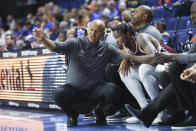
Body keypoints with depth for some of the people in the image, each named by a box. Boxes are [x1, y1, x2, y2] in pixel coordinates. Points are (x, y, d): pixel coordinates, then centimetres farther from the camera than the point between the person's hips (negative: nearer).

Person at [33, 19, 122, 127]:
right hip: (73, 89, -1)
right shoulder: (75, 43, -4)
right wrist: (42, 39, -37)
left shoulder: (107, 49, 3)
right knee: (59, 94, -33)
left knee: (114, 90, -28)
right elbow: (57, 47, -18)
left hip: (94, 90, 1)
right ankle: (72, 113, 4)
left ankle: (98, 110, 7)